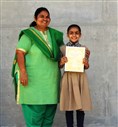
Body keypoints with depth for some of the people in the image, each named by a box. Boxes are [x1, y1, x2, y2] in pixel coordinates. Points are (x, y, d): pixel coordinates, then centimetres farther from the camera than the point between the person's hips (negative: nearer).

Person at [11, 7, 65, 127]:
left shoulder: (54, 34, 14)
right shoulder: (29, 34, -4)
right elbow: (19, 52, -11)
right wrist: (22, 72, -22)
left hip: (51, 80, 6)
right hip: (33, 79, -6)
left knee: (49, 112, 9)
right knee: (34, 112, -6)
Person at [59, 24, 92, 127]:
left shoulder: (84, 49, 3)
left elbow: (86, 67, 9)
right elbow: (59, 66, 6)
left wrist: (86, 64, -13)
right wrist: (61, 63, -15)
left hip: (81, 78, 1)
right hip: (68, 78, -1)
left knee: (81, 106, 5)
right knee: (69, 106, 4)